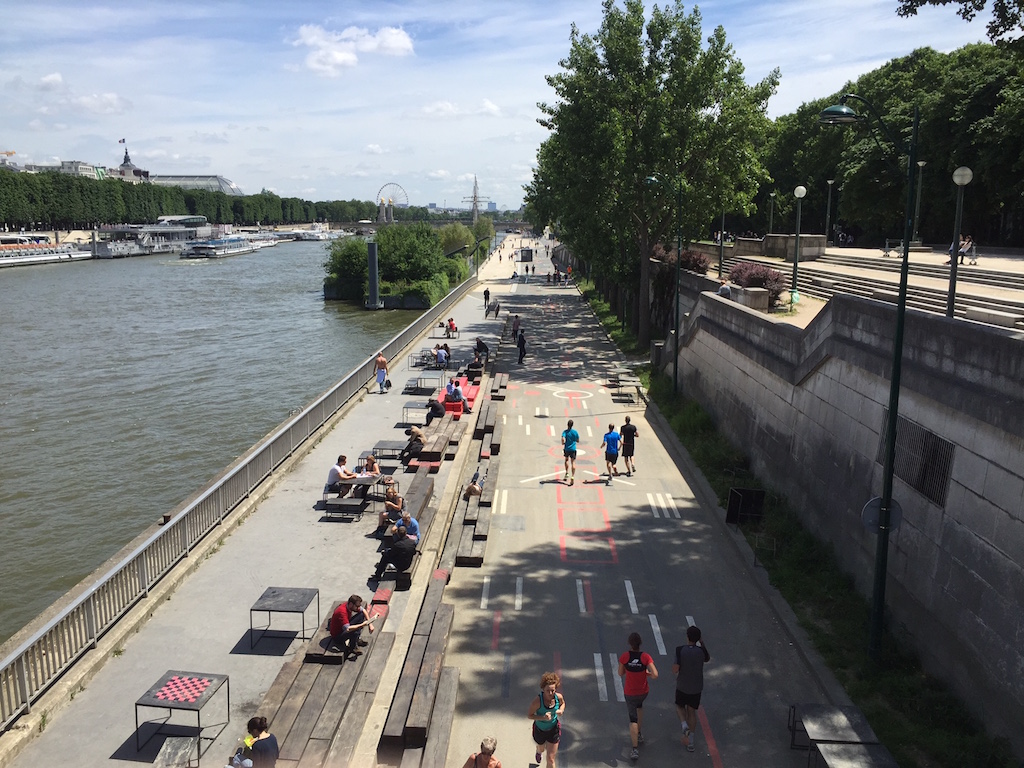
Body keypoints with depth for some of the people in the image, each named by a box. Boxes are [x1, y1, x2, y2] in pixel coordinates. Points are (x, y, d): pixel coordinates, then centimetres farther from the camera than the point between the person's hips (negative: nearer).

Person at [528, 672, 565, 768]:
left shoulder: (559, 697, -23)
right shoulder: (537, 700, -33)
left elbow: (562, 703, 2)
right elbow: (529, 715, -23)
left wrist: (561, 710, -20)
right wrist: (543, 717, -37)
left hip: (554, 729, 1)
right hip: (539, 730, -1)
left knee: (551, 759, 4)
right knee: (541, 748, 31)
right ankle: (538, 753, 70)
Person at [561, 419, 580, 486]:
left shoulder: (565, 431, -8)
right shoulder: (575, 432, -2)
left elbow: (563, 439, -22)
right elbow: (578, 441, 7)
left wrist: (562, 447, -10)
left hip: (566, 449, 0)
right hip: (573, 449, 0)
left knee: (567, 460, 27)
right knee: (573, 462, -2)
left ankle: (567, 473, 25)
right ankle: (573, 476, -14)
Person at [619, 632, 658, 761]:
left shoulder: (624, 657, -18)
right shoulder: (646, 657, -20)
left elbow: (620, 673, -4)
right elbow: (655, 675, -25)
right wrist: (647, 673, -5)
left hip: (629, 693, -2)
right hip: (643, 691, 2)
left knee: (633, 719, 8)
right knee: (639, 706, 34)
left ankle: (635, 749, 0)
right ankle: (639, 734, 41)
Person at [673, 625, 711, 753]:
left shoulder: (680, 650, -19)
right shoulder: (701, 650, -13)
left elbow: (675, 669, -20)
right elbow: (707, 659, 11)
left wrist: (674, 666, 3)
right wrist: (702, 643, 12)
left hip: (682, 686, -2)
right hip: (696, 687, 2)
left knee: (680, 706, 24)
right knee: (692, 711, 16)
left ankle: (685, 725, -2)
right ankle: (690, 741, 18)